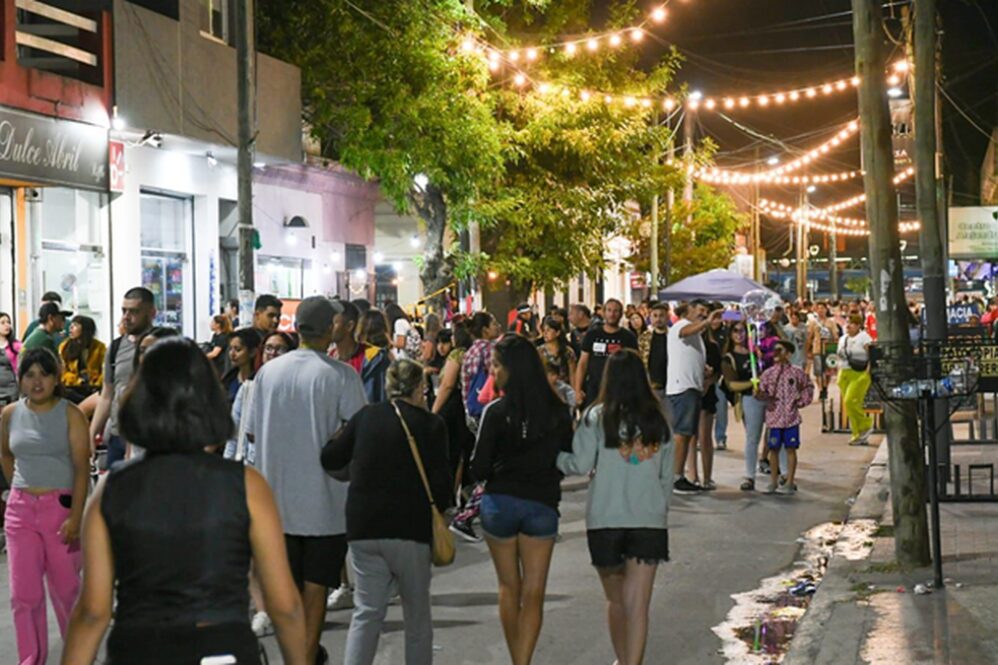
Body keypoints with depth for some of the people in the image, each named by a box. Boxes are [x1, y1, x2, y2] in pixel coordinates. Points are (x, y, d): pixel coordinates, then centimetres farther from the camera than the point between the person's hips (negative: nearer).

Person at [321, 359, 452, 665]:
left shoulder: (365, 416, 5)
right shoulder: (431, 425, -4)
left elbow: (330, 459, 7)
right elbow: (441, 482, -8)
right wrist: (437, 508, 10)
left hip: (363, 527, 3)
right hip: (409, 528, -3)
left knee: (366, 612, 7)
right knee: (417, 614, 11)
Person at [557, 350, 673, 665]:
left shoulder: (597, 417, -5)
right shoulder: (657, 419, 5)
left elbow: (580, 464, -8)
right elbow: (667, 475, 9)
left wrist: (554, 455, 10)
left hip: (605, 520, -1)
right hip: (650, 520, 1)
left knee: (616, 600, 17)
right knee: (638, 606, -3)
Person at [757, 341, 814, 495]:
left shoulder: (797, 372, 1)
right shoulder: (768, 373, 4)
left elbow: (808, 386, 12)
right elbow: (760, 390, 8)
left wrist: (801, 401, 3)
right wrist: (766, 398, -10)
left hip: (791, 417, -2)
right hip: (774, 417, 2)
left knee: (790, 448, 1)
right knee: (774, 449, 6)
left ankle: (789, 483, 7)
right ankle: (773, 482, 17)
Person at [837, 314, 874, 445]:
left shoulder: (864, 338, -6)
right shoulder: (843, 339, 16)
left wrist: (867, 372, -19)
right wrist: (840, 374, 14)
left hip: (860, 375, -7)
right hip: (845, 374, 8)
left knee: (850, 401, -19)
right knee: (848, 405, 4)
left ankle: (866, 425, 1)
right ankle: (860, 436, 9)